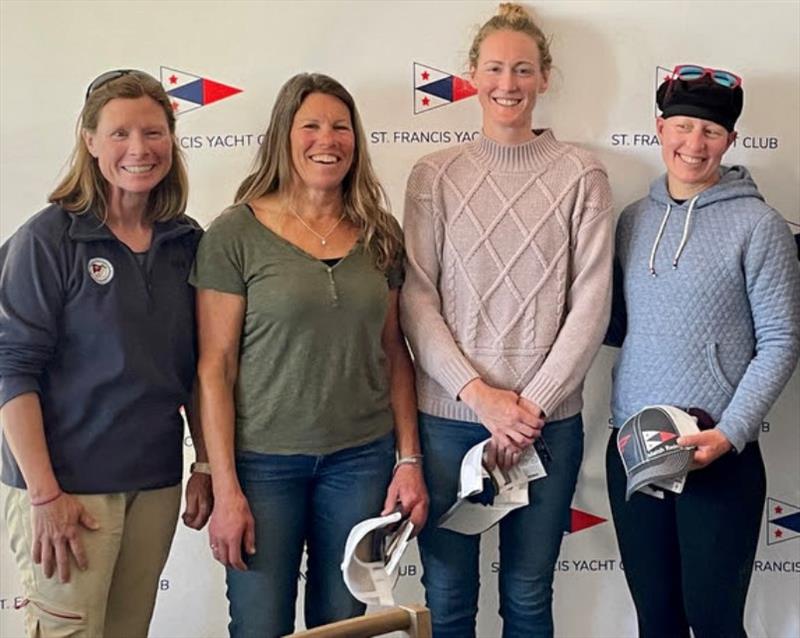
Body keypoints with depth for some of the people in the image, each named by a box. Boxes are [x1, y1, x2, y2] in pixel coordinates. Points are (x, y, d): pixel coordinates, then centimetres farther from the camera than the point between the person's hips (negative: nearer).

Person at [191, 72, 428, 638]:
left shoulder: (379, 234, 5)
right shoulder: (236, 233, -7)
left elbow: (394, 353, 9)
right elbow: (215, 367, -8)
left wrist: (409, 459, 3)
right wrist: (226, 488, -10)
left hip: (361, 458, 3)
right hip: (264, 461, -3)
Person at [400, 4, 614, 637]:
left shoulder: (581, 175, 1)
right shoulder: (435, 174, 2)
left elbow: (591, 303, -2)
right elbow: (416, 299, -2)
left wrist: (534, 404, -9)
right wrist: (479, 394, -12)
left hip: (549, 417, 0)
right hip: (448, 414, 0)